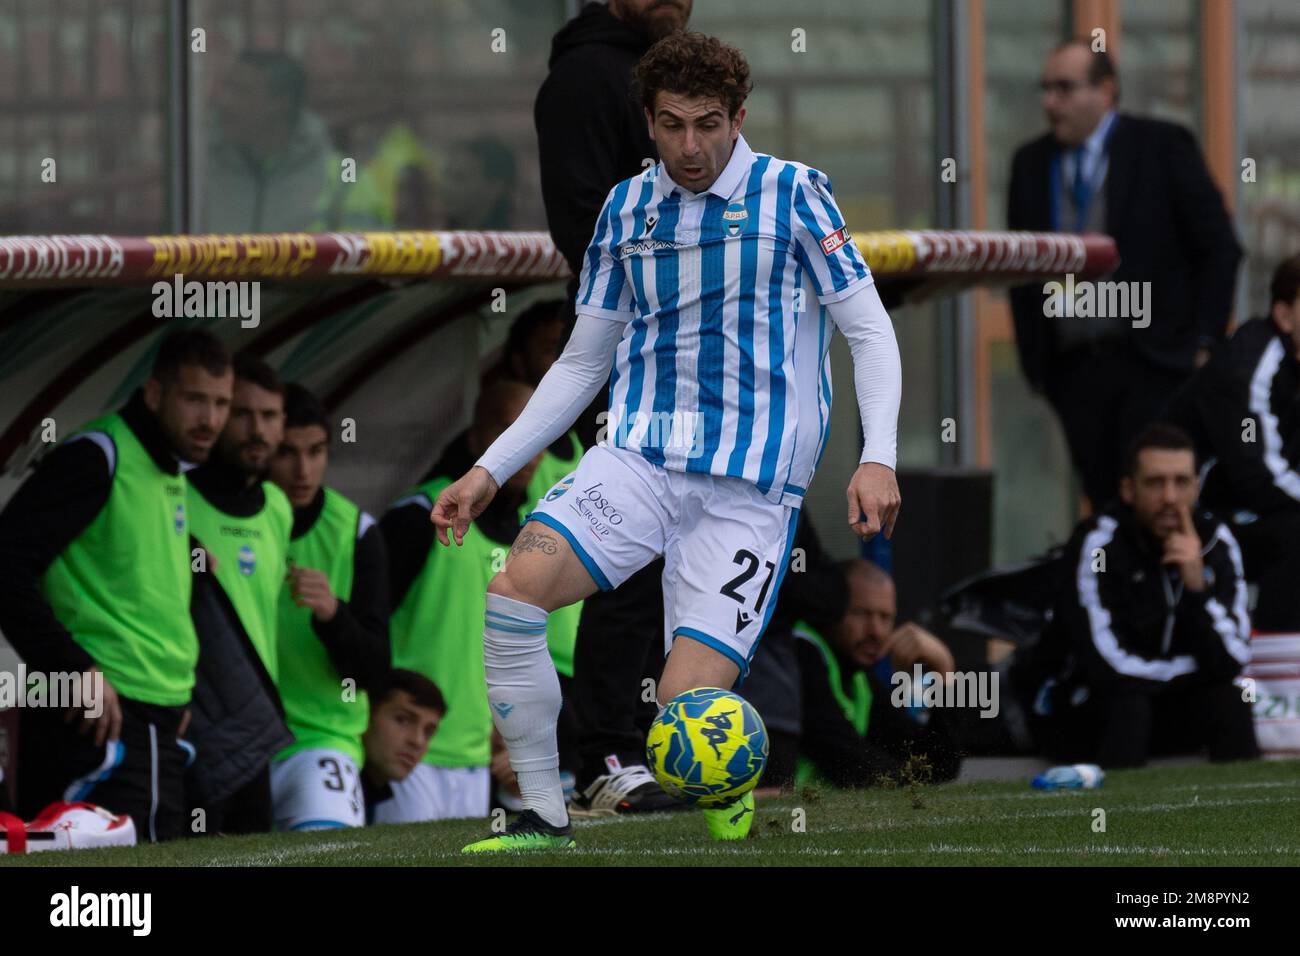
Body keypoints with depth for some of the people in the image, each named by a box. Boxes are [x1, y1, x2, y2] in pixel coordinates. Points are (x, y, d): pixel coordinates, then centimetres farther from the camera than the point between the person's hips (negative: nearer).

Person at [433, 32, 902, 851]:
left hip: (750, 490, -3)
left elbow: (870, 331, 0)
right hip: (639, 457, 4)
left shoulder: (793, 194, 0)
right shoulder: (628, 209, 12)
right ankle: (545, 823, -12)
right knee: (515, 588, -25)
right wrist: (491, 469, 12)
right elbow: (582, 363, 19)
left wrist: (879, 457, -14)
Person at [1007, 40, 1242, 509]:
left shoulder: (1162, 148, -1)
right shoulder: (1030, 164, 11)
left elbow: (1219, 247, 0)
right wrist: (1032, 357, 8)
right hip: (1073, 371, 4)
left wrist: (1205, 342, -6)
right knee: (1105, 502, 2)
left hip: (1153, 362, -4)